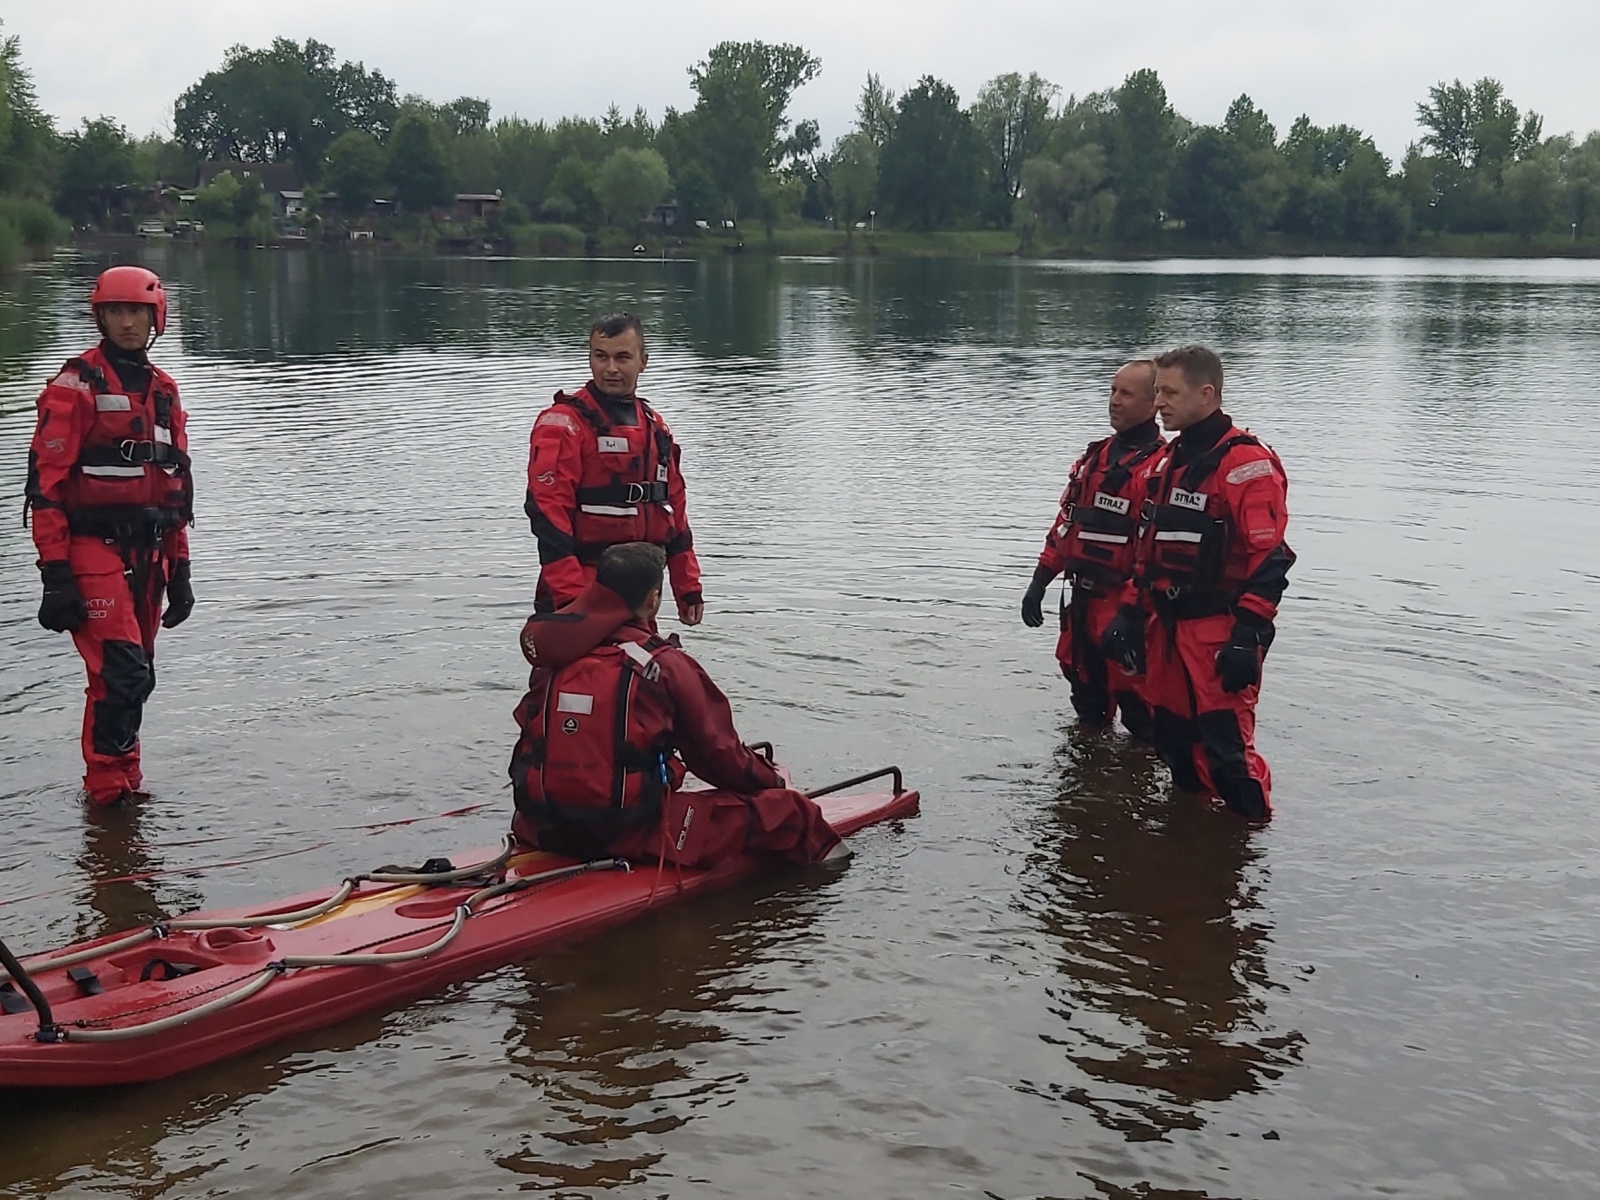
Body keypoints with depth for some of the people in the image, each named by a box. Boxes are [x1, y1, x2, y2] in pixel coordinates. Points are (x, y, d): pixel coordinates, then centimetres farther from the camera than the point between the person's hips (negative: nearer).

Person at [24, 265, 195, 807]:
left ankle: (125, 783, 22)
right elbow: (46, 483, -11)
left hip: (147, 555, 7)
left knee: (135, 677, 11)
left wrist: (178, 569, 18)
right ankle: (107, 790, -1)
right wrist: (55, 573, -16)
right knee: (120, 673, -13)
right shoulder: (76, 386, -6)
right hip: (93, 552, -7)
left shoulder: (164, 391, 15)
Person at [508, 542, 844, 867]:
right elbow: (715, 749, 2)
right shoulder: (664, 664, -7)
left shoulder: (552, 658, 7)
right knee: (791, 811, 0)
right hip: (630, 835, -7)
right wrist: (770, 778, 22)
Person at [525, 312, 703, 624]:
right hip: (579, 601, -8)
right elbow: (547, 512, -16)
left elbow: (674, 512, 22)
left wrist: (688, 587, 17)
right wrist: (570, 597, -24)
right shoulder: (562, 424, -7)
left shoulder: (656, 428, 17)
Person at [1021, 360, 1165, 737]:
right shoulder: (1094, 457, 13)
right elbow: (1067, 524, 19)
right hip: (1084, 600, 8)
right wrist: (1039, 583, 15)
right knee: (1087, 700, 21)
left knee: (1135, 702, -3)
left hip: (1127, 606, -8)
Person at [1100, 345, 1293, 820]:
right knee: (1173, 741, 14)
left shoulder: (1246, 463, -12)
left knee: (1226, 748, -12)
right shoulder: (1166, 461, 15)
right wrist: (1130, 614, 16)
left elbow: (1270, 557, -18)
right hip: (1167, 629, 9)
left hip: (1218, 633, -9)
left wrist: (1248, 635, -22)